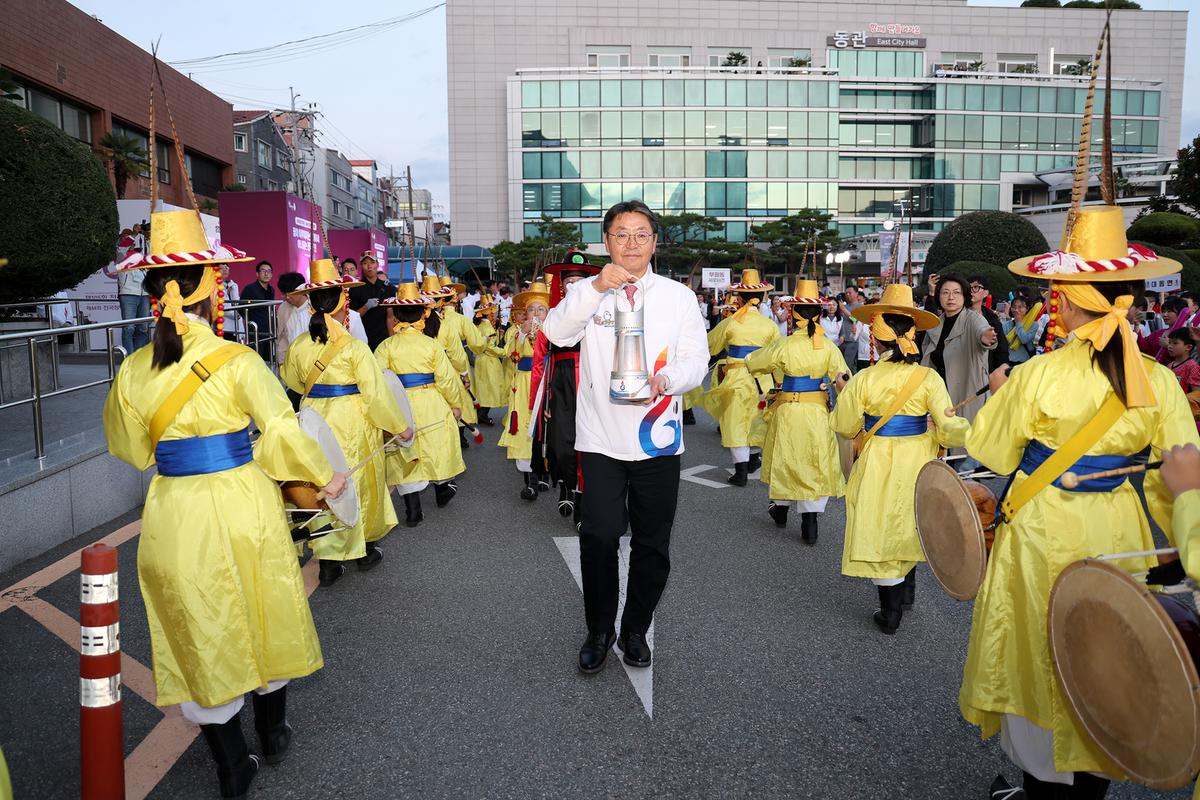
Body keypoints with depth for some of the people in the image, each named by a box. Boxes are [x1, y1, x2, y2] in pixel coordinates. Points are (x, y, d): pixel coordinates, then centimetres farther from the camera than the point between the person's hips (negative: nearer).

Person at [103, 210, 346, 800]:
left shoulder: (133, 370, -3)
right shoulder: (236, 361, -13)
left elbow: (130, 450, 10)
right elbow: (284, 433, -17)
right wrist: (324, 477, -1)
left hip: (173, 517, 2)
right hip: (243, 509, -2)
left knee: (201, 636, 14)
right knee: (261, 619, 19)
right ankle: (273, 734, 37)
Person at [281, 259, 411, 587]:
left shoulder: (298, 346, -2)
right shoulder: (354, 348, -16)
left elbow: (293, 381, 16)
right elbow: (376, 394, -15)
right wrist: (400, 427, -5)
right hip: (352, 423, -3)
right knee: (360, 484, 14)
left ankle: (328, 560, 14)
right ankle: (365, 550, 29)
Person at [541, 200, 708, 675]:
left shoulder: (679, 296, 8)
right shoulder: (588, 293, 6)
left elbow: (696, 360, 1)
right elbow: (558, 333, -14)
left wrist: (665, 379, -21)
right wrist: (595, 288, -28)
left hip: (658, 439, 2)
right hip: (600, 437, -1)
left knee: (653, 543, 9)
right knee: (599, 536, -8)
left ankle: (635, 630, 29)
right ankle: (599, 630, 14)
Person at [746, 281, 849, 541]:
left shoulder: (785, 345, -11)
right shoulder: (829, 346, -7)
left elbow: (753, 362, 3)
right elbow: (842, 376, -14)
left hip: (789, 410, -1)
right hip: (818, 412, 1)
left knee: (786, 458, 17)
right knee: (816, 463, 9)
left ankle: (781, 507, 34)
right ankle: (810, 519, 6)